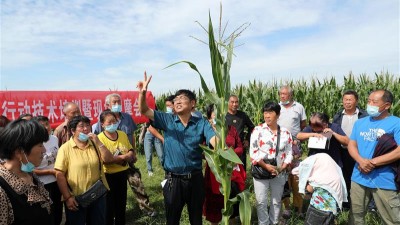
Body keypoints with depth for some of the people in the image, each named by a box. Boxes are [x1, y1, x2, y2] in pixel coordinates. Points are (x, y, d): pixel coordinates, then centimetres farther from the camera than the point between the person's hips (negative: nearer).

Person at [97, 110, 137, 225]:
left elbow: (131, 150, 12)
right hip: (108, 176, -5)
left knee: (121, 203, 20)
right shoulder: (100, 138, -16)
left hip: (123, 173, 6)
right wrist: (124, 157, -22)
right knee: (109, 205, 9)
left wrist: (131, 154, -11)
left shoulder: (122, 134, 2)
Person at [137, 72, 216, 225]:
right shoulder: (167, 120, -2)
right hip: (173, 179, 0)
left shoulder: (201, 123, -5)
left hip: (195, 178, 0)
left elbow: (214, 140, -19)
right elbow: (144, 111, -10)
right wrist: (142, 93, -30)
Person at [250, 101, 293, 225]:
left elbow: (289, 153, 4)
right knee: (261, 202, 5)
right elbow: (253, 153, -11)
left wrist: (282, 167, -10)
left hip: (278, 173, 3)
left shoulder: (285, 132, 2)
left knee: (276, 201, 16)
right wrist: (266, 166, -16)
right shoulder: (258, 130, -7)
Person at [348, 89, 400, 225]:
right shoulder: (360, 122, 9)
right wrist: (361, 161, -13)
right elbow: (351, 145, 7)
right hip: (359, 178, 5)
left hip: (384, 181, -4)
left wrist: (373, 163, -17)